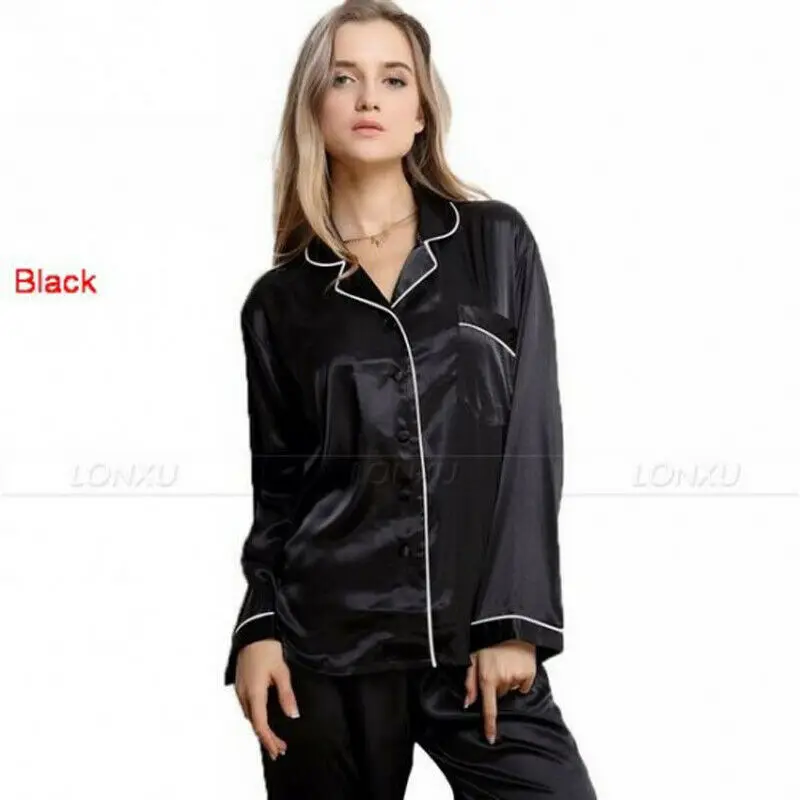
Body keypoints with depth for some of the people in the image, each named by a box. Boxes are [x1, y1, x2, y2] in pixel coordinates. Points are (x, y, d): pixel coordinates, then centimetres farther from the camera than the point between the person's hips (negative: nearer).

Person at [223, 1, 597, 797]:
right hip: (326, 646, 1)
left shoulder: (497, 244, 4)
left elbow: (532, 438, 0)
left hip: (476, 642, 0)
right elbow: (278, 487, 10)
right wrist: (258, 628, -3)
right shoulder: (279, 300, 6)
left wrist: (514, 620, -7)